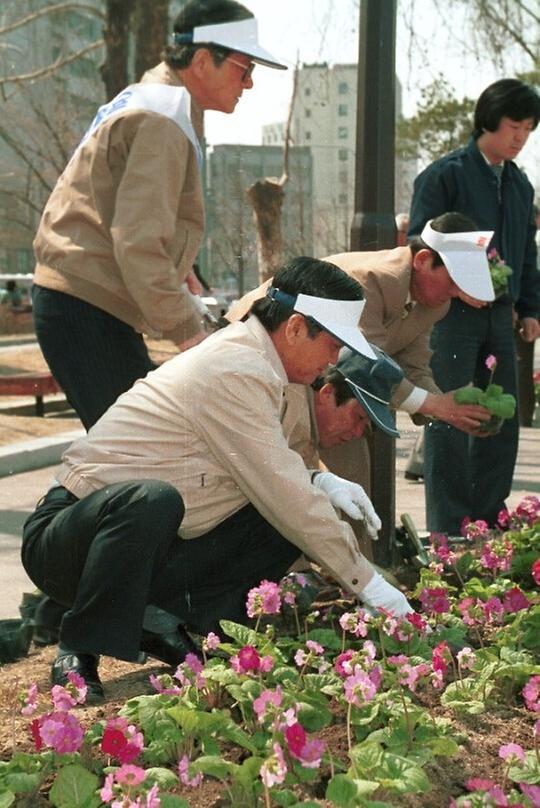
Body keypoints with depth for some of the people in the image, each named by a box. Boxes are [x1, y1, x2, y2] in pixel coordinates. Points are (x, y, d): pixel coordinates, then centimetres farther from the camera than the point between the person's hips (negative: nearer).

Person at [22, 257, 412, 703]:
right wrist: (366, 583, -14)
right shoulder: (236, 373, -21)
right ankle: (78, 656, -22)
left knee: (291, 519, -2)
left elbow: (271, 467, 22)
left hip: (150, 549, 9)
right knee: (152, 500, -42)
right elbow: (281, 494, -21)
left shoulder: (244, 352, 8)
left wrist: (319, 481, 2)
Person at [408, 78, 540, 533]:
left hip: (500, 314, 7)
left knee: (503, 421, 8)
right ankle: (447, 528, 2)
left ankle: (488, 519, 19)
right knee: (449, 419, -4)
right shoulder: (445, 175, -4)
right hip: (454, 311, -7)